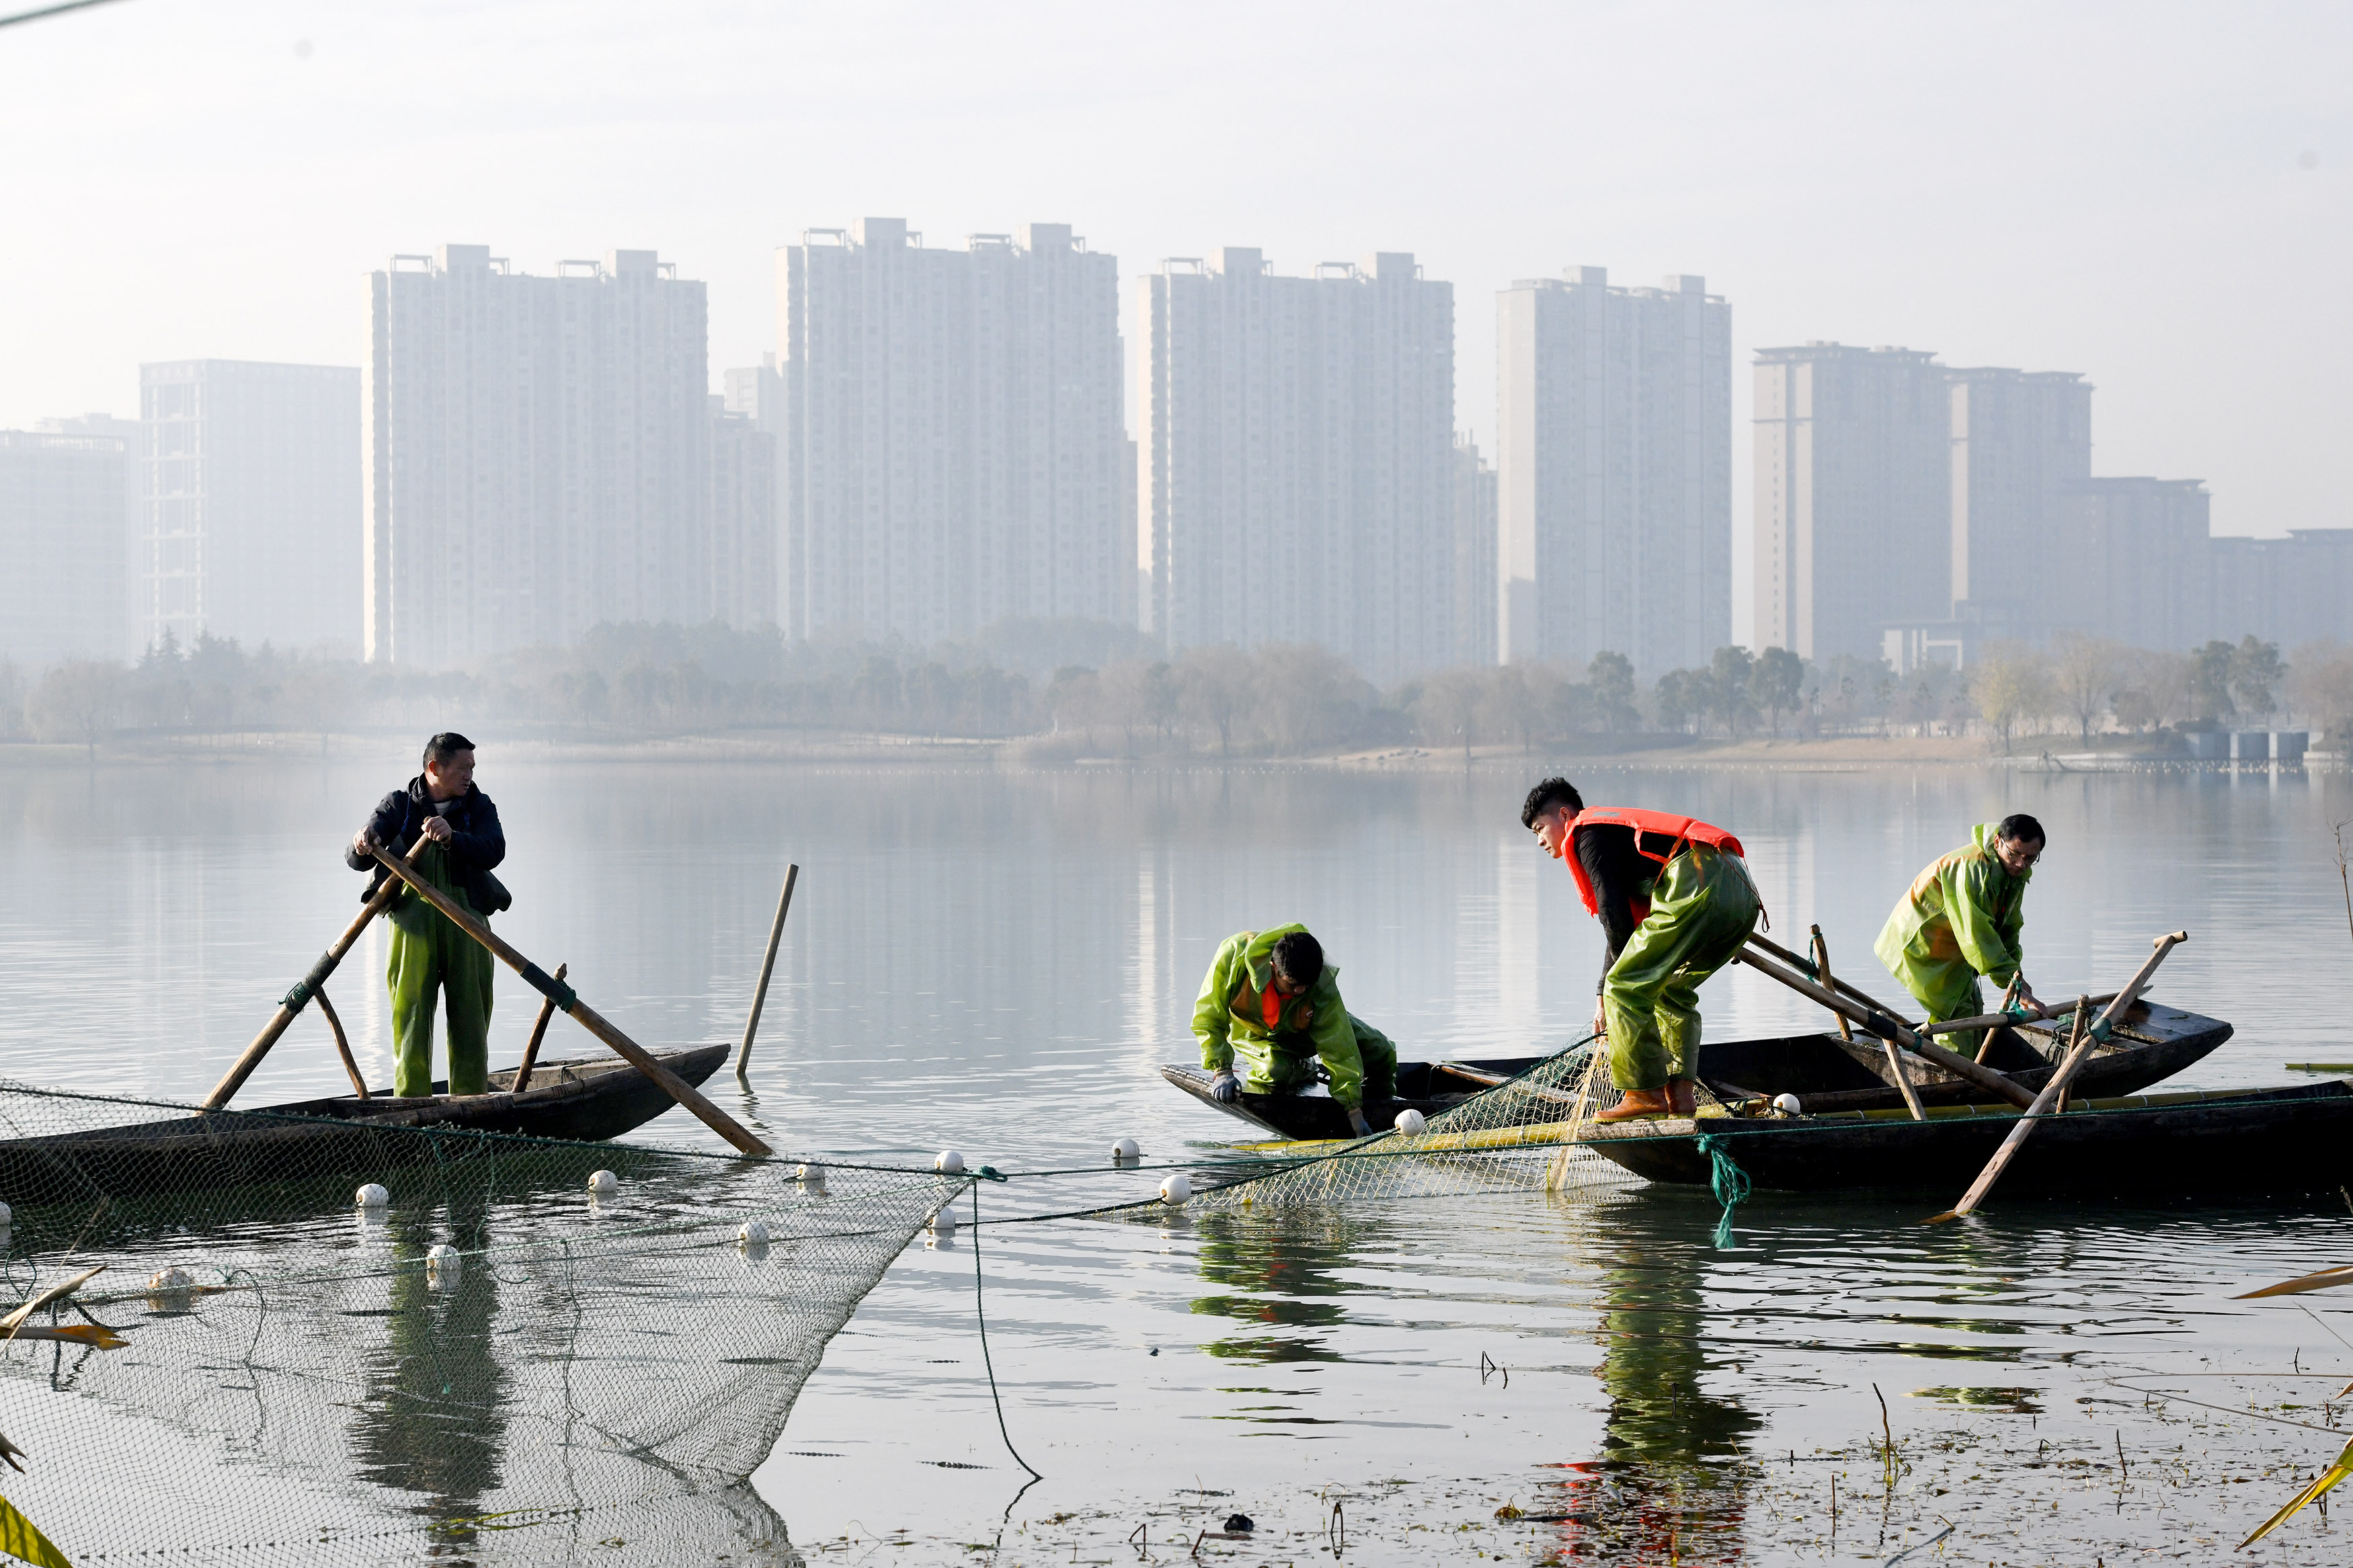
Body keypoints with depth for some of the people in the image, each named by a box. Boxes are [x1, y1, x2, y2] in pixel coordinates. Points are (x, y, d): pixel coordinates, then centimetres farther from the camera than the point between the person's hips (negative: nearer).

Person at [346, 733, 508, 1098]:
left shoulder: (479, 807, 12)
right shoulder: (398, 806, 8)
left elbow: (493, 852, -8)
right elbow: (356, 861, 0)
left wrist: (452, 837, -25)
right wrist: (362, 848, -24)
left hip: (466, 919, 1)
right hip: (413, 914, -1)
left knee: (470, 1013, 0)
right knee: (411, 1009, -5)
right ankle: (411, 1103, -3)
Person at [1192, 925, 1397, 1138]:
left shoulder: (1323, 983, -37)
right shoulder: (1234, 955, -40)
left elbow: (1338, 1049, -33)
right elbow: (1207, 1020, -29)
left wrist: (1354, 1110, -35)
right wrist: (1222, 1071, -39)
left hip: (1302, 1028, 1)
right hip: (1255, 1033, -1)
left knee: (1381, 1053, -11)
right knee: (1277, 1070, -33)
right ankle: (1302, 1071, 8)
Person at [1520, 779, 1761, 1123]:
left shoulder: (1587, 834, 7)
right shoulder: (1616, 829, 36)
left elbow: (1614, 914, 0)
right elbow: (1624, 923, 39)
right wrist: (1602, 995, 37)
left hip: (1698, 890, -10)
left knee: (1627, 988, -2)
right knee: (1671, 990, 24)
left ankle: (1645, 1095, -2)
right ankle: (1680, 1094, 15)